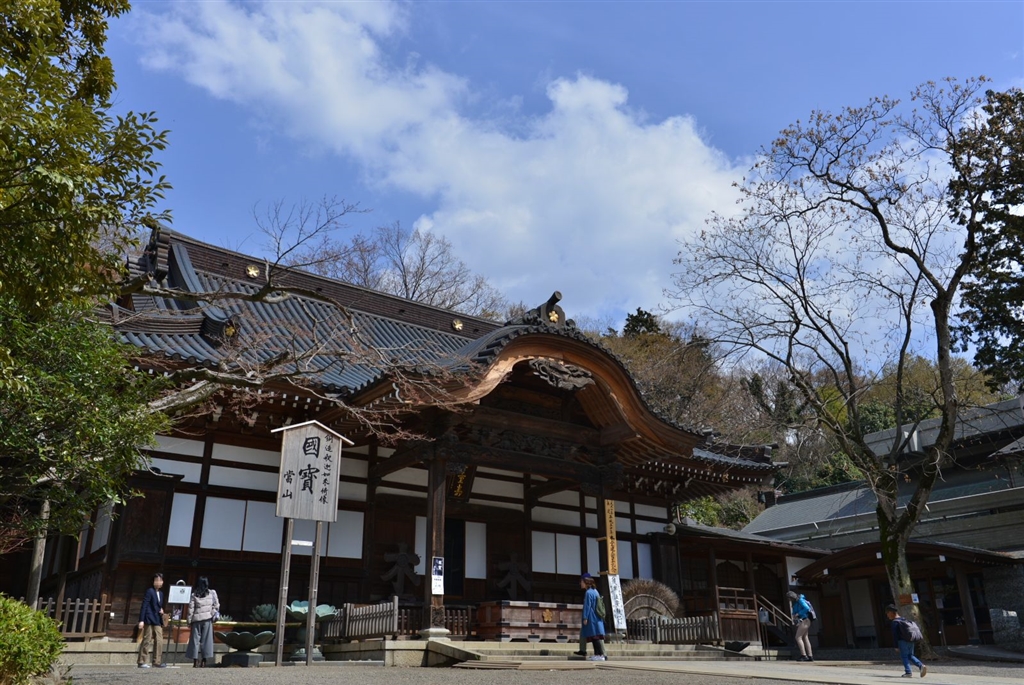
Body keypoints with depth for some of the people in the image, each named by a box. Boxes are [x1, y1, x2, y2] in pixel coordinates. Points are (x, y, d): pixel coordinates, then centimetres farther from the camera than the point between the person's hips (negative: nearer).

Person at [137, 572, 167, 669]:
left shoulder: (160, 593, 17)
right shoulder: (150, 591, -5)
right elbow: (144, 606, -11)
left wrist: (161, 610, 2)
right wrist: (141, 620, -16)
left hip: (158, 621, 7)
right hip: (149, 620, -7)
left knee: (159, 641, 3)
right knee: (147, 641, -4)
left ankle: (157, 661, 6)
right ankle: (142, 662, 3)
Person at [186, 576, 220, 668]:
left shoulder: (194, 594, -1)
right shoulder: (212, 593, 0)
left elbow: (190, 608, -1)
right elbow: (216, 606, 1)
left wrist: (189, 621, 5)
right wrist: (214, 615, 14)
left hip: (196, 619, 0)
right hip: (207, 619, 0)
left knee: (195, 639, 6)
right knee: (206, 639, 4)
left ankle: (195, 661, 4)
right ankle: (203, 661, 2)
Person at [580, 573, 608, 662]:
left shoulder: (588, 593, -12)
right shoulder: (594, 591, 15)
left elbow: (587, 606, -16)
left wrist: (585, 618, -15)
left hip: (592, 618, -9)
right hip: (597, 617, 9)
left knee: (595, 636, -9)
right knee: (596, 636, 10)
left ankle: (602, 655, -12)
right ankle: (597, 654, 12)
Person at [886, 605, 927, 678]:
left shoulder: (895, 622, -11)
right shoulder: (904, 619, 15)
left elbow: (895, 635, -12)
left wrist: (896, 646, -7)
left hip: (903, 641, -8)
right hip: (911, 641, 8)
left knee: (904, 657, 1)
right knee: (910, 656, 17)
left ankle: (908, 672, -5)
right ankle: (921, 666, -1)